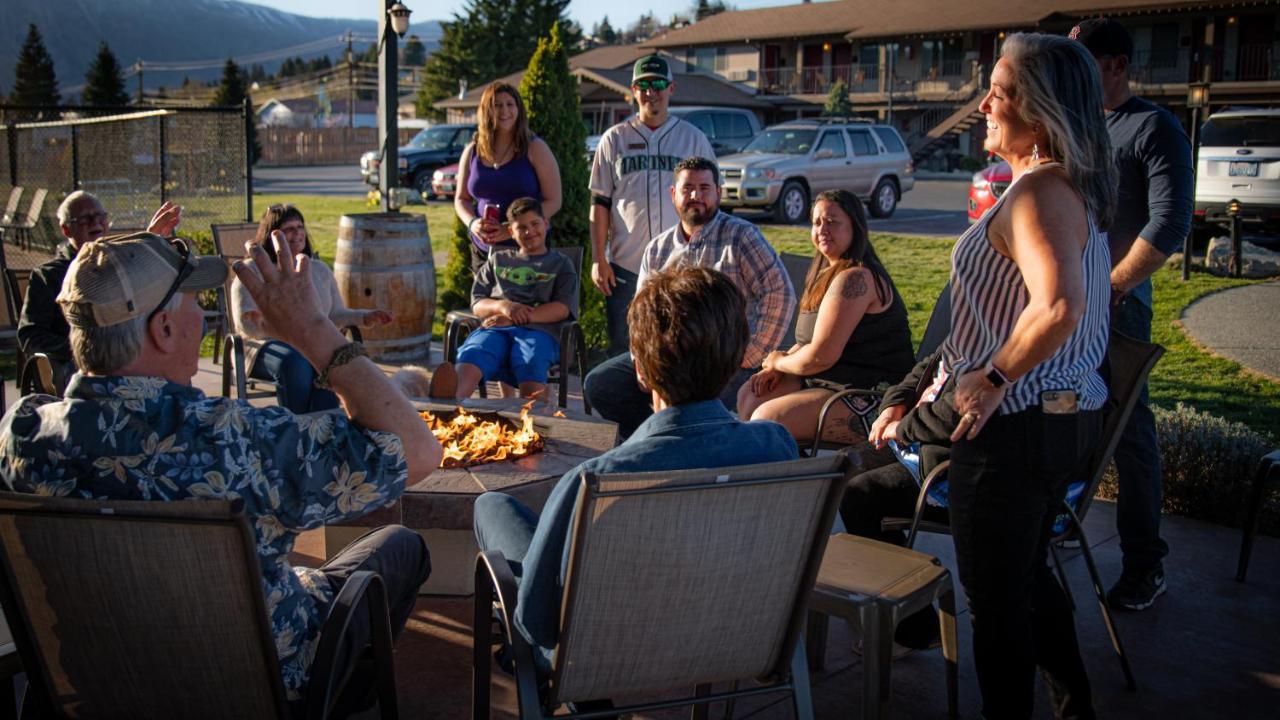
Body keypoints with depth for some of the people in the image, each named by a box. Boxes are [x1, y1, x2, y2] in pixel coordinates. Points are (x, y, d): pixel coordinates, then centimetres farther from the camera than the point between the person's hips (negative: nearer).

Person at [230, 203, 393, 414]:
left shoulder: (320, 270, 25)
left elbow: (336, 315, 23)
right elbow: (244, 322, -2)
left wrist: (366, 318, 4)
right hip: (268, 345, -3)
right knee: (296, 364, -40)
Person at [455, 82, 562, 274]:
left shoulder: (534, 148, -1)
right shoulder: (472, 152, 10)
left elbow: (553, 201, -5)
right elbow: (461, 199, 18)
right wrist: (472, 223, -5)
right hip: (484, 249, 3)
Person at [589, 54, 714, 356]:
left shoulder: (693, 138, 7)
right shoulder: (615, 139, 7)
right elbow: (600, 203, 7)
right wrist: (598, 259, 0)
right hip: (624, 264, 0)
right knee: (622, 350, 5)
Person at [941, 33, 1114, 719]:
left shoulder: (1038, 191, -22)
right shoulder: (1075, 188, 10)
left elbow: (1058, 307, -38)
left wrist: (991, 380, -24)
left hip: (1015, 426, -10)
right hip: (1066, 412, 10)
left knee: (996, 594, 5)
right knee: (1026, 571, 26)